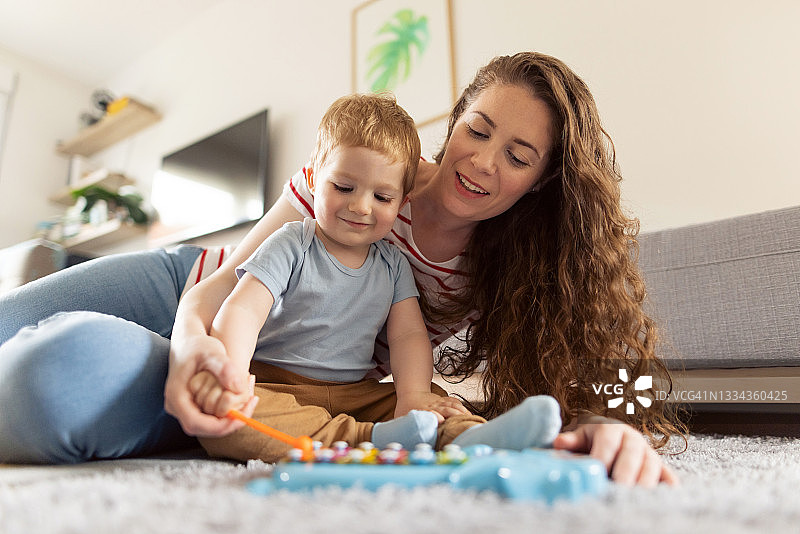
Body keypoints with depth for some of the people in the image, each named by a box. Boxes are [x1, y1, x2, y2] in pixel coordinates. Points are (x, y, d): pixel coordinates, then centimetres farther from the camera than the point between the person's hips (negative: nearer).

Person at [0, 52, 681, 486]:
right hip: (196, 298, 1)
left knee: (64, 375, -27)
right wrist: (191, 345, -41)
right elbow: (222, 284, -18)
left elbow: (566, 376, -17)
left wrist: (610, 425, -42)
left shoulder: (515, 271, -11)